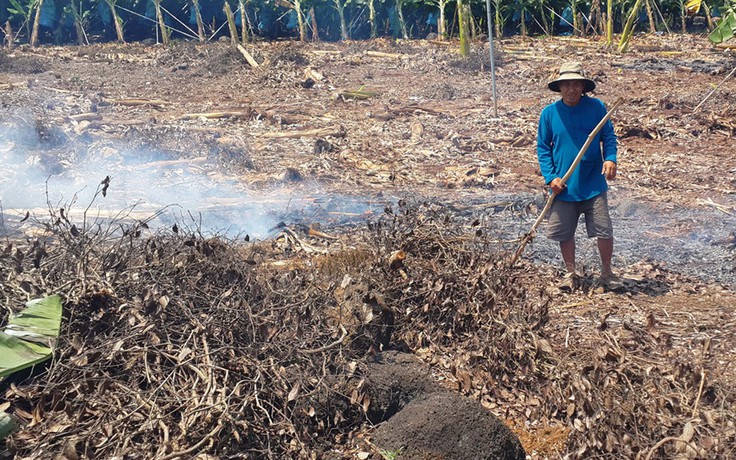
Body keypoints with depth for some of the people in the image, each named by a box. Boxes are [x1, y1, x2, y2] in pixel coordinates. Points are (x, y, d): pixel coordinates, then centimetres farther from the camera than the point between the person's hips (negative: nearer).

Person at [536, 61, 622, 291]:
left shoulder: (596, 107, -4)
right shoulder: (549, 113, -2)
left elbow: (609, 136, 3)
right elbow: (543, 147, 3)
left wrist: (610, 159, -17)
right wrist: (550, 177, -8)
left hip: (593, 185, -1)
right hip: (563, 187, 1)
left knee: (604, 230, 2)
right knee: (564, 233, 10)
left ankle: (607, 272, 25)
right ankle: (571, 273, 31)